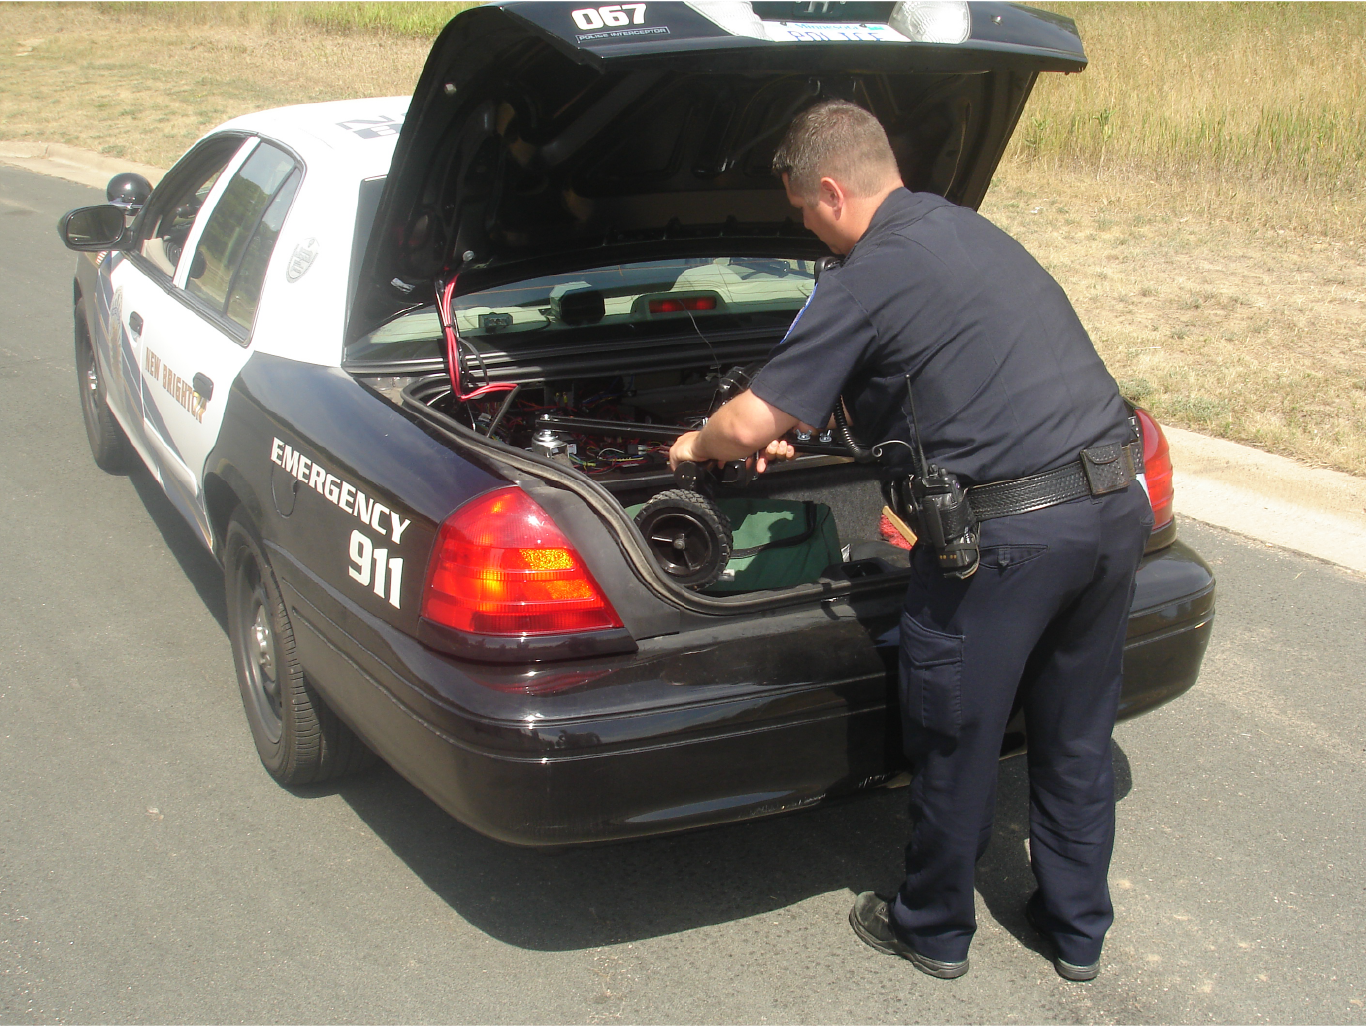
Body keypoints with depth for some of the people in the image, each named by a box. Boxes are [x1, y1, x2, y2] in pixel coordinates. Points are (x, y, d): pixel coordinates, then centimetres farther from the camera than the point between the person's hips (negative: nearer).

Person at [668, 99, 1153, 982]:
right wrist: (790, 431, 40)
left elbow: (751, 425, -6)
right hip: (1117, 508, 9)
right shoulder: (973, 229, 19)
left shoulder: (865, 279, -7)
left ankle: (934, 929, 31)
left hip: (1008, 532, -8)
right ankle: (1079, 929, 36)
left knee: (956, 741, 11)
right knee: (1078, 736, 21)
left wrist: (698, 445, 18)